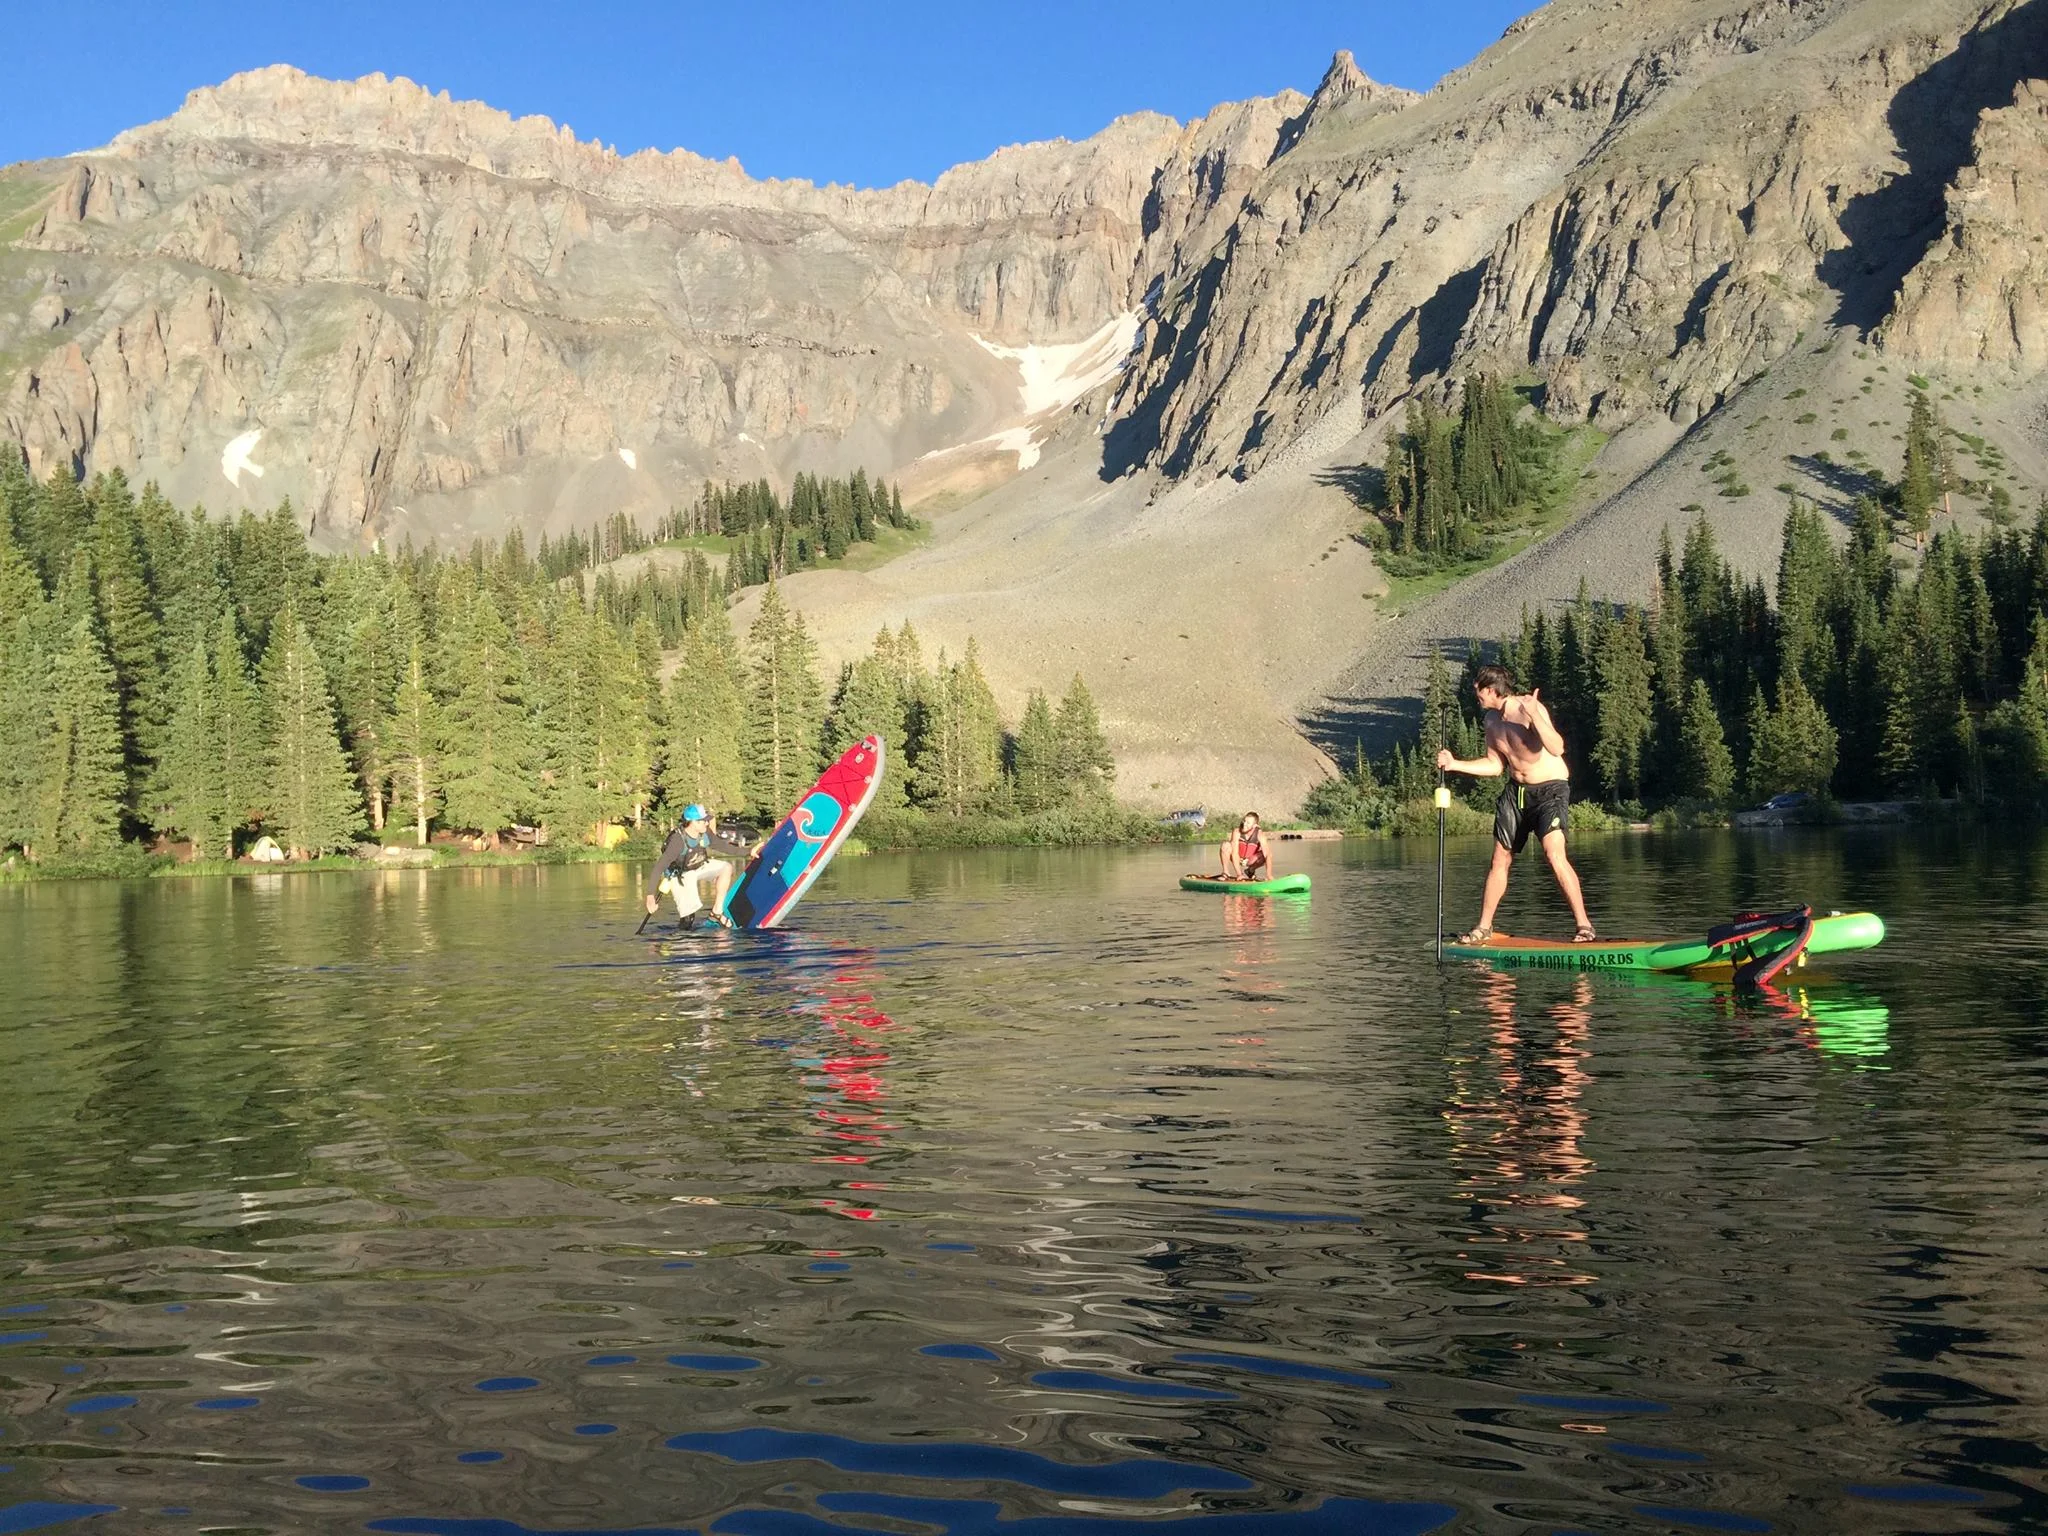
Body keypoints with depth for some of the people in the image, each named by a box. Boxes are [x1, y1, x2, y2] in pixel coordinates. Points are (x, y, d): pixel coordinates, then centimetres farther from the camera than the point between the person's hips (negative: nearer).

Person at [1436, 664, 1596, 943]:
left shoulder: (1530, 708, -20)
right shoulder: (1491, 719, 2)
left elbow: (1557, 748, -32)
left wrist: (1534, 715, -42)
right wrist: (1455, 765, 5)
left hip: (1549, 789, -7)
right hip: (1516, 791, 7)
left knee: (1554, 855, -24)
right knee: (1500, 860, 9)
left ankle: (1584, 926, -19)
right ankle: (1484, 928, 22)